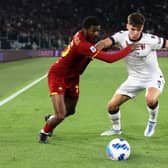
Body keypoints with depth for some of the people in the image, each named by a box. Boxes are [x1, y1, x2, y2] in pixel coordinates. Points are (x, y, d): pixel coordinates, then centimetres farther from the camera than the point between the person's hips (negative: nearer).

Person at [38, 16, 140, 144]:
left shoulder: (81, 35, -7)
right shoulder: (83, 45, -36)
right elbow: (109, 58, -38)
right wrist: (129, 49, -29)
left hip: (72, 78, 10)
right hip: (58, 76, -9)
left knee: (70, 111, 22)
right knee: (60, 116, -15)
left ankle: (50, 119, 54)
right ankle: (44, 133, 15)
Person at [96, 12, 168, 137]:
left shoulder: (151, 40, -22)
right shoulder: (122, 36, -15)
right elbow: (106, 42, -30)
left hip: (153, 77, -4)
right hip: (134, 79, 4)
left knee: (150, 99, -36)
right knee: (112, 105, -2)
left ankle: (152, 121, -3)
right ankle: (116, 128, 28)